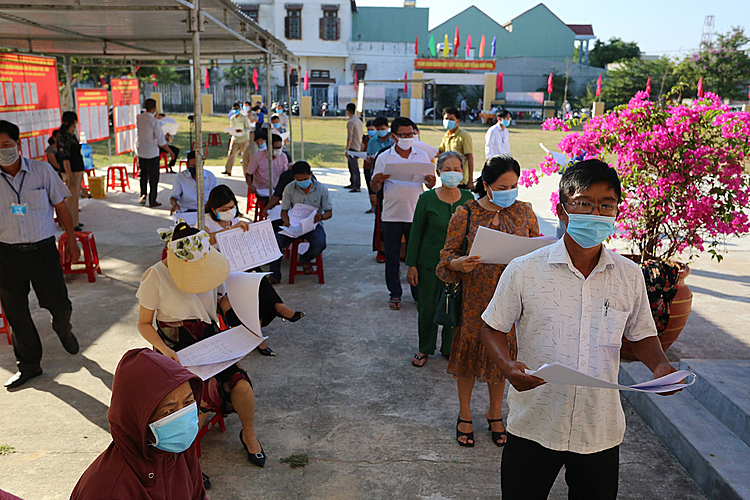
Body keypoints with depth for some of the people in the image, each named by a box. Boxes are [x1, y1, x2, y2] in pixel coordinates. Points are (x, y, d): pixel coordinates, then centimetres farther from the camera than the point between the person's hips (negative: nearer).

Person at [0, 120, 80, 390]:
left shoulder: (42, 170, -2)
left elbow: (60, 206, 6)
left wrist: (71, 241, 8)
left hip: (43, 249, -1)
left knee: (59, 304, 5)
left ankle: (63, 328, 43)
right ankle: (29, 364, 27)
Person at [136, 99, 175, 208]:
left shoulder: (138, 118, -1)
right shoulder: (154, 122, -18)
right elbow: (161, 141, -18)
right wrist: (170, 152, -7)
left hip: (140, 151, 5)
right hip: (152, 153, -5)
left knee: (143, 174, 22)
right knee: (153, 177, 6)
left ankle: (143, 195, 14)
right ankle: (152, 201, 11)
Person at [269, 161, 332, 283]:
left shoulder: (321, 189, -4)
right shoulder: (289, 189, -1)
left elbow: (329, 212, 0)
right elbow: (284, 211, 4)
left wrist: (321, 216, -25)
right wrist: (286, 221, -20)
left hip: (314, 224, -1)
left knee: (320, 244, -33)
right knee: (276, 240, -27)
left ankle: (305, 259, 5)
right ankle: (274, 275, -10)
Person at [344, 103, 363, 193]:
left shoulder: (350, 122, -16)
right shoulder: (359, 121, 13)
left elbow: (349, 137, -19)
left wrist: (347, 149, -17)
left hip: (352, 147, -10)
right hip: (358, 147, 10)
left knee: (355, 167, -8)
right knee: (351, 166, 19)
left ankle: (357, 187, -8)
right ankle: (352, 184, 29)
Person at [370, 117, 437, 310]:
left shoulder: (422, 156, 5)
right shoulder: (384, 158, 0)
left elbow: (429, 185, 8)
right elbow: (375, 189, 2)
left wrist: (431, 182, -15)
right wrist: (376, 181, -21)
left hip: (416, 214, 1)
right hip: (391, 215, -1)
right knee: (392, 257, 7)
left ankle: (418, 292, 22)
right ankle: (395, 293, 21)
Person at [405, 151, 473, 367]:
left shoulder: (468, 198, -2)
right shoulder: (427, 199, -9)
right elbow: (416, 232, -3)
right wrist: (411, 265, -4)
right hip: (430, 262, -1)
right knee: (427, 307, 9)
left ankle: (450, 349, 31)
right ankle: (425, 349, 30)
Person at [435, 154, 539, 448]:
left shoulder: (524, 211, 3)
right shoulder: (466, 214, -6)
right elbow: (448, 253, -5)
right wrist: (459, 264, -28)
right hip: (475, 295, -2)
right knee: (469, 350, 8)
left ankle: (495, 413, 34)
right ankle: (465, 414, 29)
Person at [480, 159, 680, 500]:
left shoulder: (630, 276, -1)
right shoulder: (524, 271, -10)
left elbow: (641, 335, 12)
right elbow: (493, 328, -1)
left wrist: (660, 366, -8)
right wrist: (507, 366, -20)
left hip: (601, 430, 3)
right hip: (534, 425, -2)